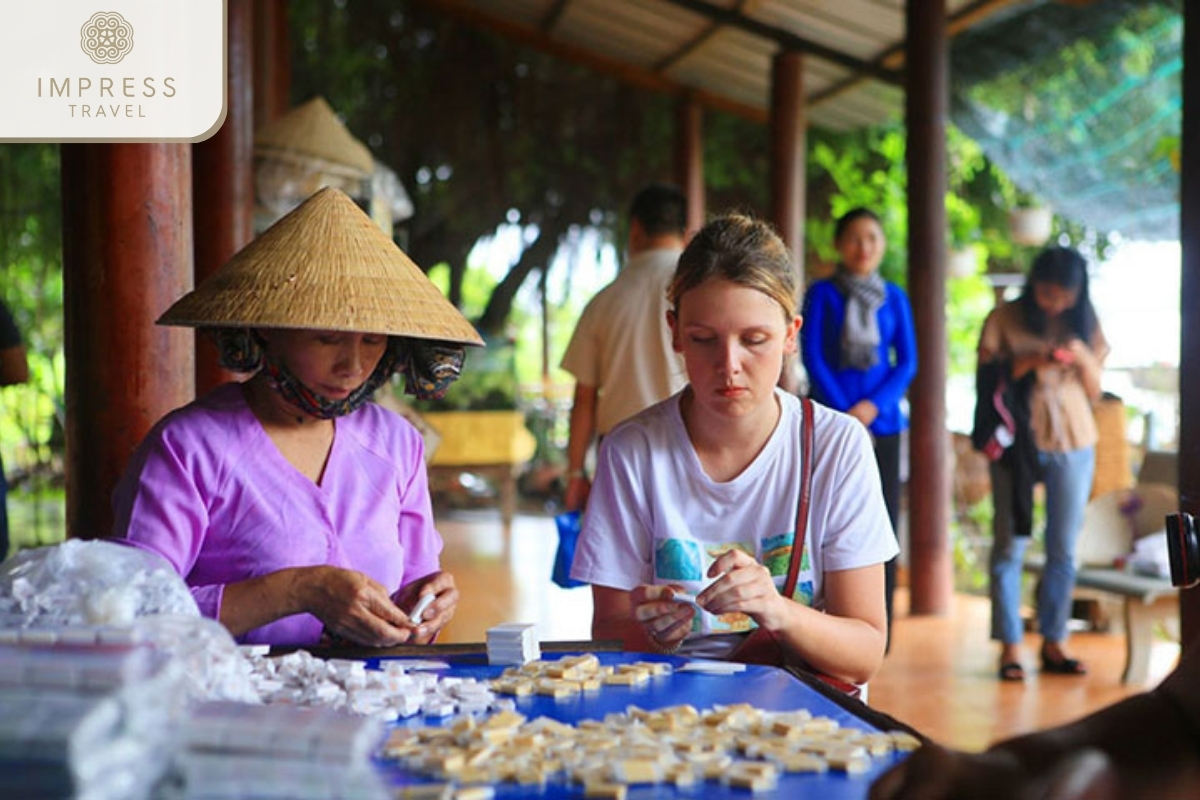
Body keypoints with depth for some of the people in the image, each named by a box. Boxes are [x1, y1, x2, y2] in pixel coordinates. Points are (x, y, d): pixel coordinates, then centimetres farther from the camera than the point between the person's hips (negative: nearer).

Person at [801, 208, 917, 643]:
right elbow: (813, 357, -1)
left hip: (881, 420, 2)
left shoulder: (894, 297, 11)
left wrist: (872, 406, -8)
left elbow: (907, 362, 7)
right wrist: (844, 412, -10)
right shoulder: (822, 293, 4)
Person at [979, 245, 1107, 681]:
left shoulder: (1084, 324, 8)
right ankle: (1010, 646, 2)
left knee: (1064, 549, 6)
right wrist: (1027, 363, -19)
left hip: (1073, 444, 3)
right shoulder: (1003, 319, -1)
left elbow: (1094, 391, 8)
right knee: (1010, 544, -2)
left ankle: (1053, 643, 15)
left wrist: (1082, 357, -11)